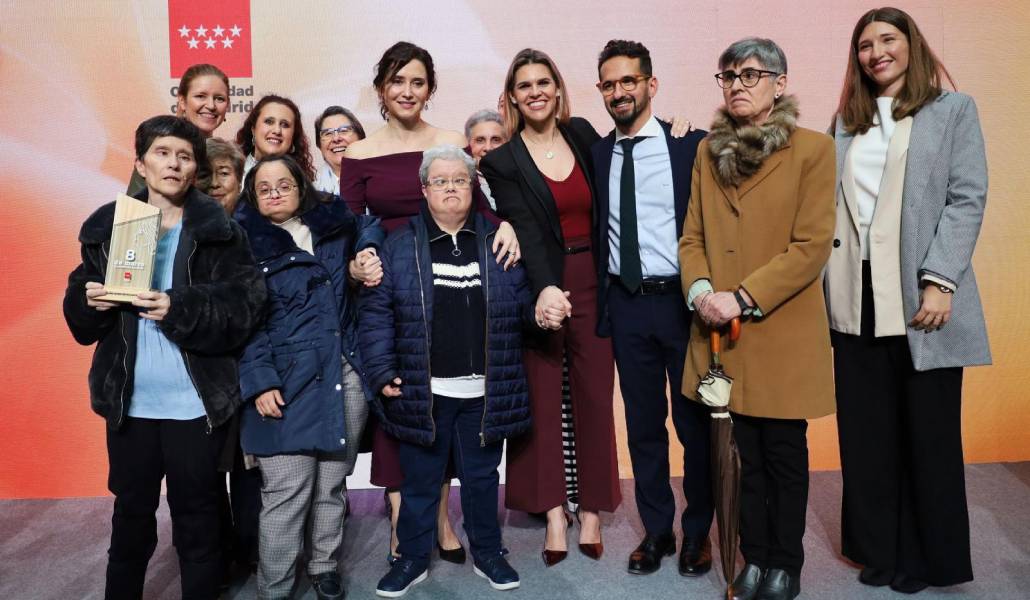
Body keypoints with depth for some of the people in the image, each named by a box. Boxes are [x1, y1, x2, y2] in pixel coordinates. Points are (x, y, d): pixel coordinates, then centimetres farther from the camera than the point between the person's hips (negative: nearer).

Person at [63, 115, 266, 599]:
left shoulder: (221, 232, -3)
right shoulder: (106, 226, 7)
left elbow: (245, 312, -11)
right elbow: (80, 320, 9)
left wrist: (181, 309, -24)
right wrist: (90, 301, -13)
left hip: (196, 404, -3)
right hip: (129, 401, 3)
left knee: (197, 517, 11)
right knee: (131, 513, 18)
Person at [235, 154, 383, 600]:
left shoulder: (333, 226, 12)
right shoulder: (245, 242, 0)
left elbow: (372, 224, 31)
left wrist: (366, 250, 9)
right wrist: (259, 381, -15)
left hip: (345, 375, 4)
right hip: (286, 383, -4)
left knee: (332, 484, 13)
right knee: (287, 493, -6)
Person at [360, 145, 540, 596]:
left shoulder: (498, 242, 5)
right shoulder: (400, 245, 1)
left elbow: (522, 302, 8)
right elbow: (376, 312, -1)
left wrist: (542, 311, -14)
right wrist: (381, 372, -8)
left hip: (484, 391, 1)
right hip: (421, 391, -1)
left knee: (482, 476, 16)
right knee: (419, 479, 13)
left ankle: (487, 553, 33)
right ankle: (413, 558, 31)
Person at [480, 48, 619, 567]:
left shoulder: (581, 133, 7)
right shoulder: (502, 159, -3)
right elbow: (526, 230, -15)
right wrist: (545, 288, -30)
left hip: (593, 281, 3)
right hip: (540, 287, -2)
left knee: (595, 395, 6)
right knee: (543, 398, 4)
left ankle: (591, 510, 19)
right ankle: (553, 511, 17)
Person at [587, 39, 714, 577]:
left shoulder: (690, 144, -3)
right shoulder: (595, 154, 6)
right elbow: (593, 232, 7)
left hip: (683, 300, -3)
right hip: (626, 305, 3)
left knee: (694, 422, 8)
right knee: (643, 423, 13)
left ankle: (697, 531, 27)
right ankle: (656, 530, 29)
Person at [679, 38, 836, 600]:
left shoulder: (812, 149, -4)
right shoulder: (708, 151, 11)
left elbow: (812, 246, -10)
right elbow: (692, 236, 9)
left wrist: (744, 297, -18)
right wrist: (700, 289, -10)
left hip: (783, 333, -3)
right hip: (722, 332, 4)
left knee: (784, 455, 9)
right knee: (744, 455, 12)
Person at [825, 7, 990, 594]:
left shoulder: (953, 110, 5)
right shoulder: (846, 123, 16)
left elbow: (967, 199, -4)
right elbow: (834, 204, 10)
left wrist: (939, 281, -15)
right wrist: (831, 287, 1)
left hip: (919, 297, -3)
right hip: (857, 300, 3)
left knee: (928, 432, 6)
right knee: (866, 432, 7)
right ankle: (878, 548, 22)